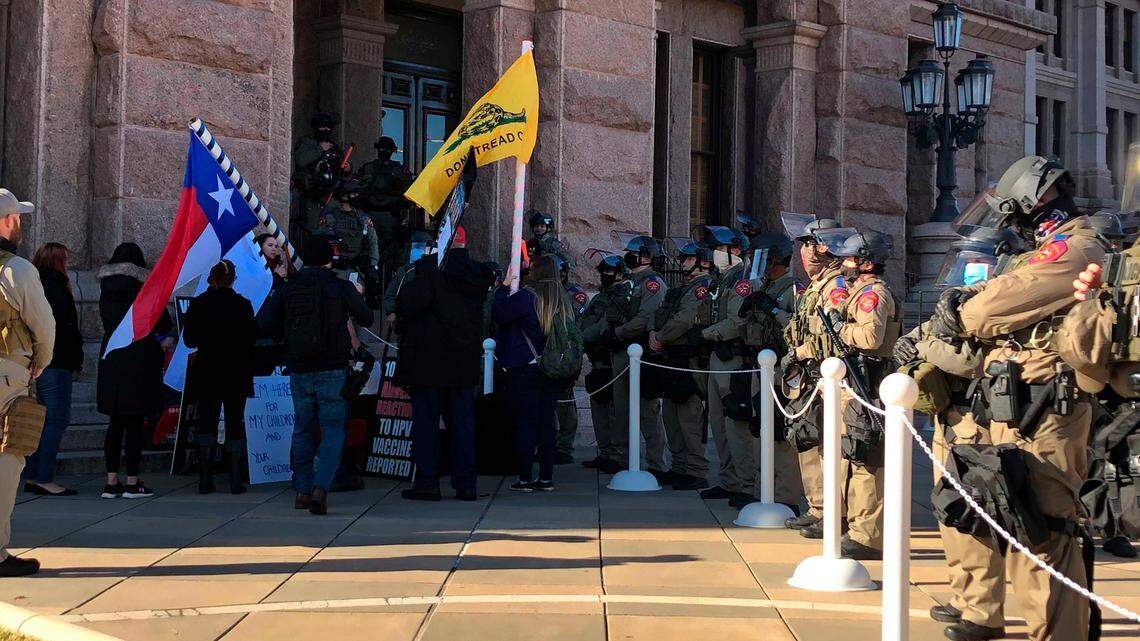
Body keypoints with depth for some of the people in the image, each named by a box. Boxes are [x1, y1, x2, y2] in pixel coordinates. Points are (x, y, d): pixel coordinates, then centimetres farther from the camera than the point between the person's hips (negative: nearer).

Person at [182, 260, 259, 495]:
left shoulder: (198, 304, -4)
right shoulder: (243, 304, -7)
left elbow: (189, 339, -1)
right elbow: (252, 338, -2)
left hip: (206, 371, 1)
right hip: (236, 372, -1)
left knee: (206, 421, 7)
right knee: (235, 422, 6)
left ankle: (205, 480, -1)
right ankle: (236, 481, 3)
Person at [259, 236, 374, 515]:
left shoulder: (289, 288, 0)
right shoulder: (342, 288, -6)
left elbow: (266, 324, -1)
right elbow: (366, 318, 8)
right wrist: (358, 295, 27)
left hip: (299, 371, 3)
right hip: (333, 369, -3)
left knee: (303, 429, 16)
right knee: (333, 429, 1)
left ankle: (303, 490, 18)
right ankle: (321, 487, -16)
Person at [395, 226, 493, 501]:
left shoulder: (430, 269, -15)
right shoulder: (476, 273, 4)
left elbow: (409, 304, -21)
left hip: (429, 360, -5)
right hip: (466, 362, 5)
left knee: (426, 421, 2)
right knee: (462, 421, 9)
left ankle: (427, 483, 3)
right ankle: (465, 484, 9)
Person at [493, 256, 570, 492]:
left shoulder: (526, 296, -14)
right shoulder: (563, 300, 5)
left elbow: (498, 313, -9)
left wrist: (504, 288, 3)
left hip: (525, 370, -5)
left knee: (525, 423, 0)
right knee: (546, 423, 10)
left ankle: (525, 478, 0)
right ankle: (546, 478, 12)